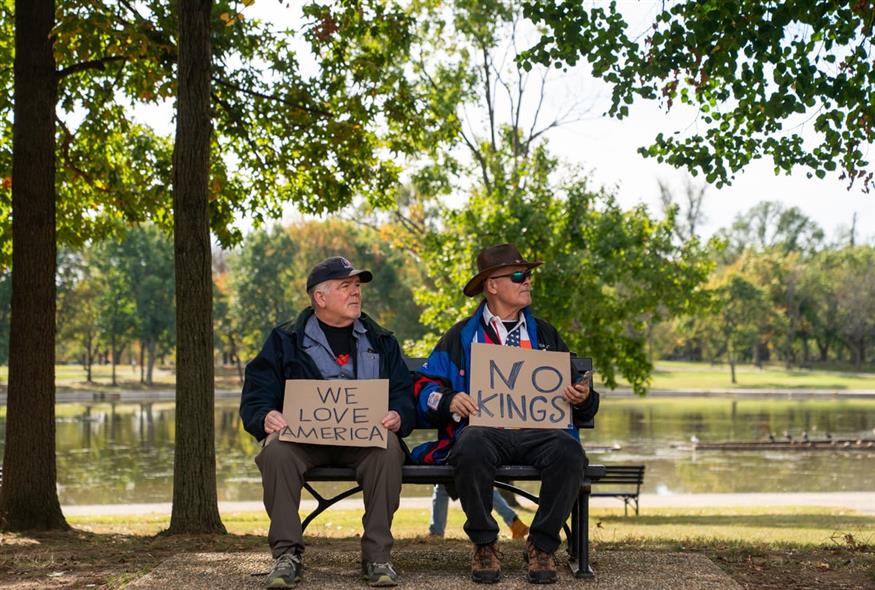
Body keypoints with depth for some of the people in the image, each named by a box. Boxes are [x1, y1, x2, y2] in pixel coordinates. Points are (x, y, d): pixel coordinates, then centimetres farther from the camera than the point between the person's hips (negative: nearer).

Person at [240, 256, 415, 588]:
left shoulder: (381, 342, 20)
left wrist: (398, 418, -11)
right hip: (303, 436, 0)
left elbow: (404, 395, 13)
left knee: (388, 449, -32)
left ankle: (377, 555, -24)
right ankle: (287, 555, -24)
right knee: (276, 451, -33)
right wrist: (266, 418, -16)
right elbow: (255, 396, 7)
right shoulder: (285, 341, 14)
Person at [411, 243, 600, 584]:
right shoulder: (462, 337, 18)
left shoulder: (545, 335, 25)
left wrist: (582, 398, -1)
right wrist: (449, 401, -10)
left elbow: (577, 399, 24)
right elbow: (424, 386, 11)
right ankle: (484, 545, -16)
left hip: (538, 431, 2)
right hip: (484, 430, -2)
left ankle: (542, 545, -14)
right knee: (472, 447, -38)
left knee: (568, 451, -33)